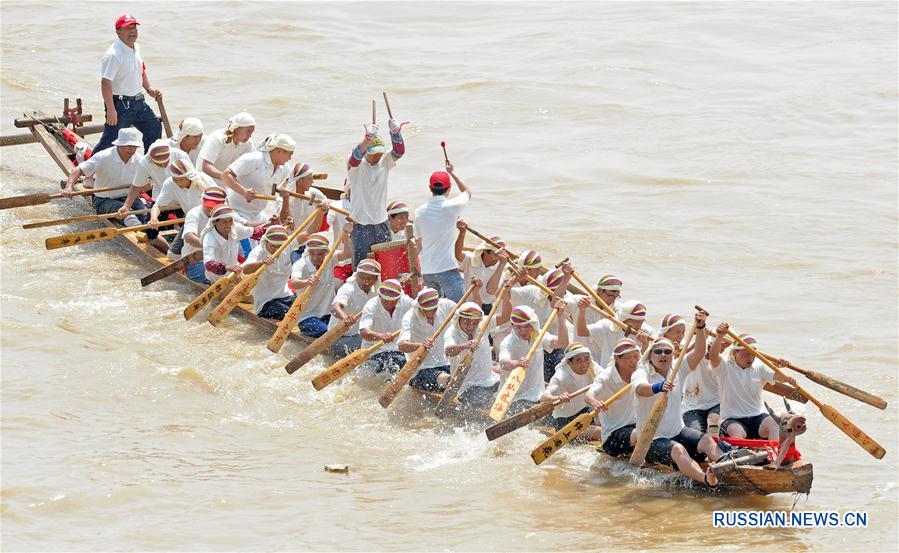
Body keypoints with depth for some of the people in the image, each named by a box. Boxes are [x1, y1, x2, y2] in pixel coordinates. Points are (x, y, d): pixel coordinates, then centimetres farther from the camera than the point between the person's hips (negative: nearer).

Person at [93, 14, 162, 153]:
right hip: (120, 104, -9)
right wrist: (111, 109, -29)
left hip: (137, 102, 9)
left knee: (154, 127, 20)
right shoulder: (113, 54, -23)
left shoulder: (136, 49, 7)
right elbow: (106, 83, -26)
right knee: (110, 142, -10)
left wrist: (148, 88, 17)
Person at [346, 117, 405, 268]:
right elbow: (355, 157, -28)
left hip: (381, 222, 4)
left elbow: (399, 152, -12)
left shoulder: (384, 162, 4)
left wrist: (396, 133, -33)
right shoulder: (356, 165, -5)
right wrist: (368, 139, -46)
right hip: (361, 225, -4)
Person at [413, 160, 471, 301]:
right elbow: (467, 192, 17)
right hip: (447, 268, -5)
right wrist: (452, 172, 28)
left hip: (426, 271, 5)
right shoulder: (451, 207, -6)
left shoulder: (419, 212, 7)